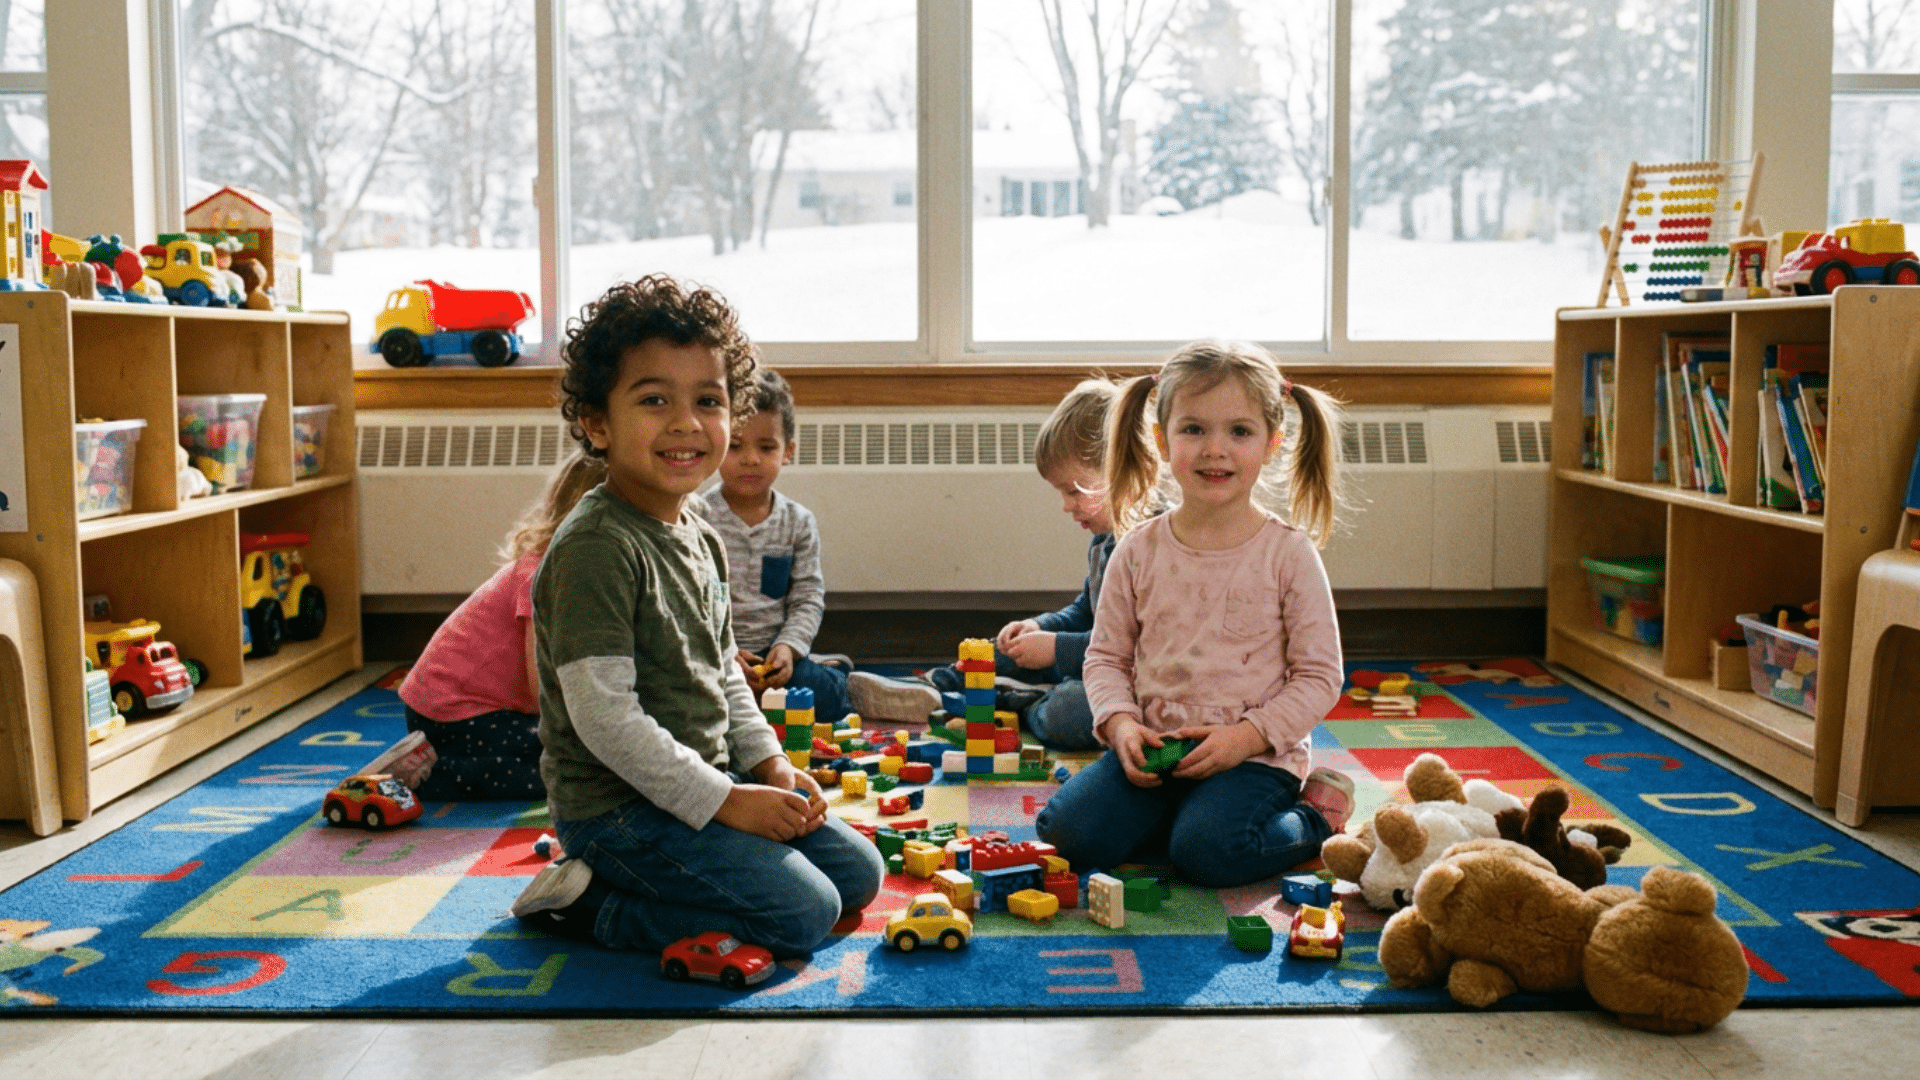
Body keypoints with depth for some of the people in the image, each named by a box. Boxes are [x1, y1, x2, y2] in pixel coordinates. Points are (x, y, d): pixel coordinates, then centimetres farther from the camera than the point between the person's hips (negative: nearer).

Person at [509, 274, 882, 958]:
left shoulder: (702, 541, 9)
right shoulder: (595, 548, -21)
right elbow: (604, 716, -25)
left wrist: (769, 764, 5)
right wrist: (723, 801, -20)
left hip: (708, 782, 9)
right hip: (618, 805, -9)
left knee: (857, 872, 11)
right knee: (804, 912, -15)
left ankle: (642, 879, 13)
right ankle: (587, 905, -3)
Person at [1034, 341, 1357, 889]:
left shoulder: (1289, 553, -6)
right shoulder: (1140, 549, 1)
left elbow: (1319, 675, -4)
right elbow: (1105, 655, 8)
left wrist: (1246, 736, -17)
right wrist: (1122, 724, -11)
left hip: (1257, 755, -3)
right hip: (1154, 751, 3)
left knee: (1207, 851, -28)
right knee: (1069, 828, -17)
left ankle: (1316, 819, 1)